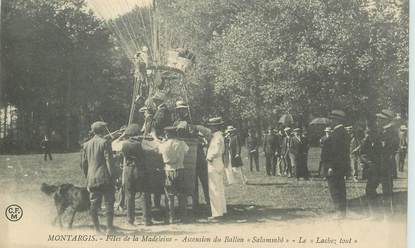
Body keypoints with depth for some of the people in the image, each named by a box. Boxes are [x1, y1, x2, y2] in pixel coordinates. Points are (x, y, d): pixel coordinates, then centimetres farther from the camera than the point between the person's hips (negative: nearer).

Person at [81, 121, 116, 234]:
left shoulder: (86, 144, 10)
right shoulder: (105, 142, -7)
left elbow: (84, 163, 14)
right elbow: (108, 160, -12)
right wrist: (112, 176, -9)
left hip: (92, 178, 5)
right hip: (104, 178, -5)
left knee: (94, 204, 8)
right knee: (108, 203, 0)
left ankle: (97, 228, 11)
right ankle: (109, 228, 0)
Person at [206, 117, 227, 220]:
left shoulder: (217, 137, -16)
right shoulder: (218, 136, 14)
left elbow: (216, 151, -25)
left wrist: (209, 158, -11)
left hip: (214, 165, -11)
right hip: (218, 165, 11)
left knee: (214, 190, -8)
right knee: (219, 189, 17)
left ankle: (217, 213, -6)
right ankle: (222, 210, 26)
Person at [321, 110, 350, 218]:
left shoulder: (338, 133, -16)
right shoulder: (342, 132, 17)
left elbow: (336, 152, -22)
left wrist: (331, 167, -22)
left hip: (335, 168, -11)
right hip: (341, 168, 11)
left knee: (335, 191, -8)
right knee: (340, 192, 12)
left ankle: (340, 212, -9)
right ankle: (342, 212, 16)